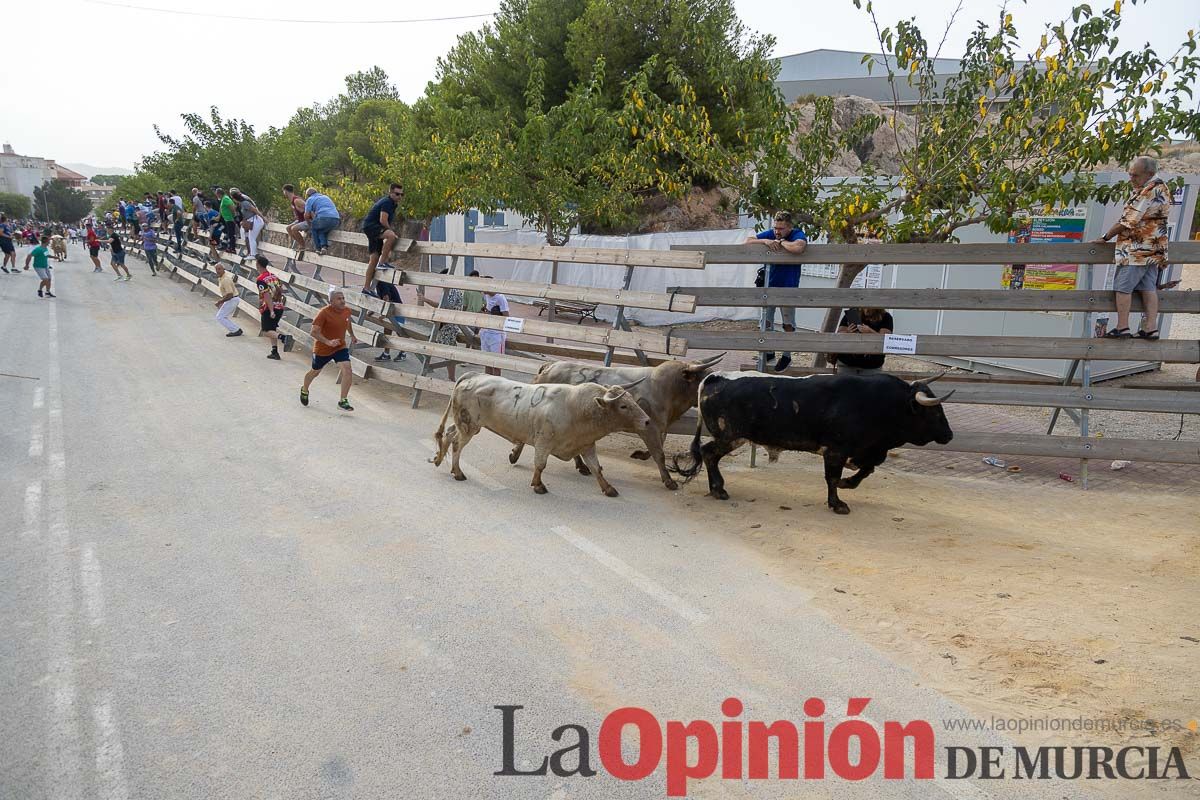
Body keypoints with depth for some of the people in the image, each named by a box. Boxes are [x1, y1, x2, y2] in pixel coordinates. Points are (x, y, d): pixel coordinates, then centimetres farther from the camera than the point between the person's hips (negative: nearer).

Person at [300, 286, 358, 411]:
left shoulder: (347, 310, -7)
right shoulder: (324, 313, -25)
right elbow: (314, 332, -27)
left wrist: (352, 335, 22)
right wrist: (328, 342, -37)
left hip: (340, 347, 4)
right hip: (322, 349, -3)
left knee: (347, 371, -19)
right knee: (315, 372, 20)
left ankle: (343, 401, -11)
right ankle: (304, 391, 50)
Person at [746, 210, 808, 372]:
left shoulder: (798, 235, -17)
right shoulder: (770, 234, -2)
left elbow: (798, 248, -41)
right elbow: (748, 241, -4)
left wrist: (780, 242, -24)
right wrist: (765, 241, -20)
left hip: (788, 287, -5)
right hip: (768, 285, 5)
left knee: (788, 324, 5)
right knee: (766, 321, 13)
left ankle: (787, 356, 20)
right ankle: (769, 353, 30)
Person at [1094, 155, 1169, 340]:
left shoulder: (1148, 192, -19)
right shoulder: (1162, 187, 13)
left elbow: (1128, 221, -16)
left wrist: (1106, 237, -5)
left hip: (1137, 249, -10)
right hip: (1154, 248, 10)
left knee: (1123, 286, -4)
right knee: (1148, 288, 7)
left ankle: (1122, 328, -3)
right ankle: (1151, 328, 6)